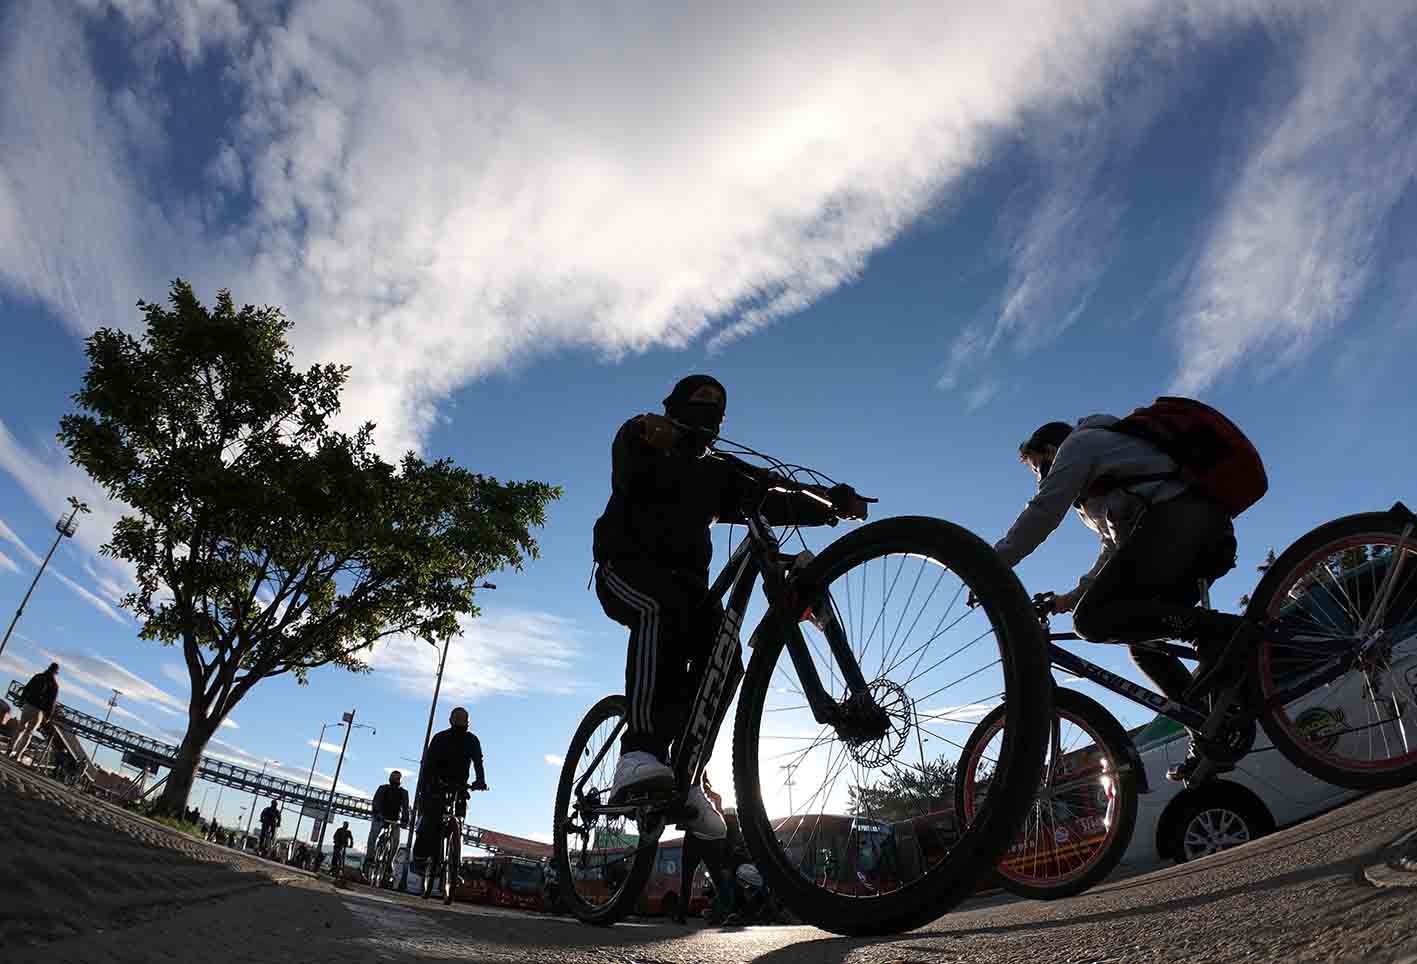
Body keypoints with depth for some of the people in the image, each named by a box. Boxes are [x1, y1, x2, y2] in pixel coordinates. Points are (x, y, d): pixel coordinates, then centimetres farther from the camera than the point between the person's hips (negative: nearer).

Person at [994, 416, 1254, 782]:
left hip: (1173, 518, -10)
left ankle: (1218, 629, -24)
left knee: (1092, 620, -15)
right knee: (1143, 642, 13)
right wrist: (1075, 595, 28)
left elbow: (1042, 512, -4)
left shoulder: (1078, 443, 11)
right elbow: (1116, 548, 36)